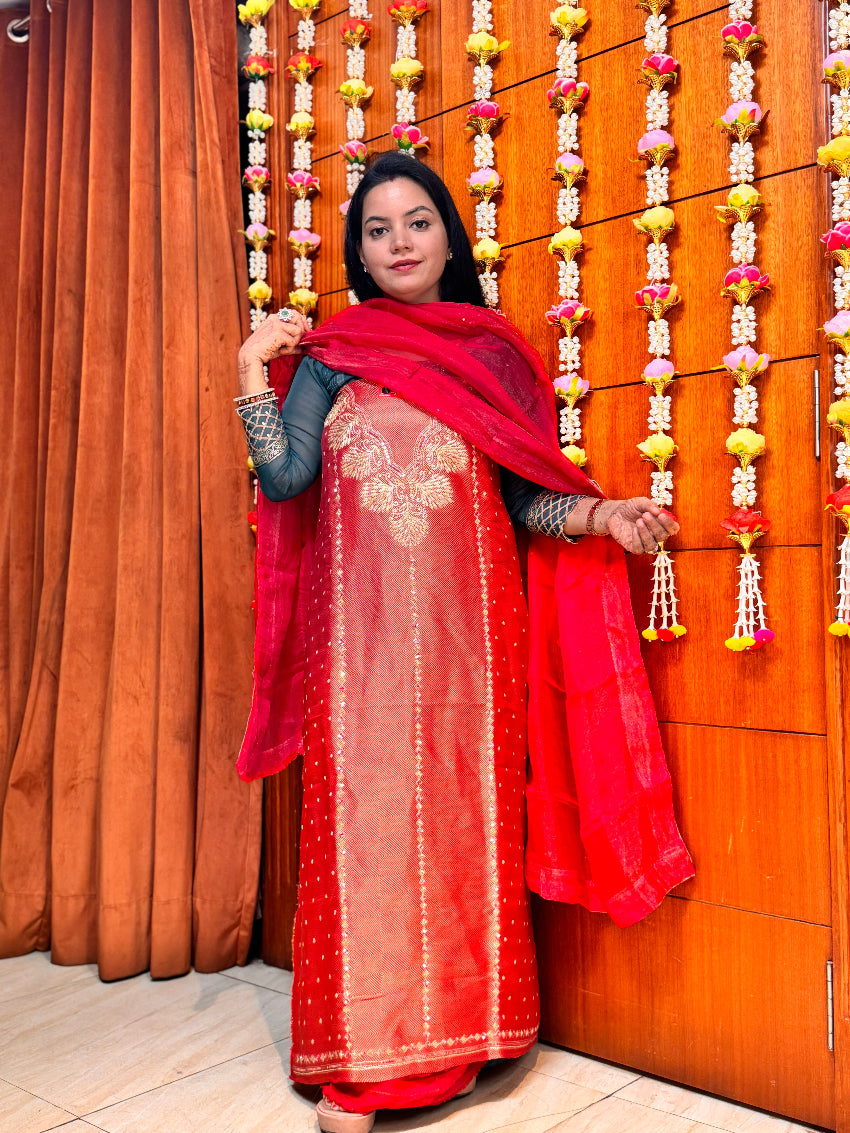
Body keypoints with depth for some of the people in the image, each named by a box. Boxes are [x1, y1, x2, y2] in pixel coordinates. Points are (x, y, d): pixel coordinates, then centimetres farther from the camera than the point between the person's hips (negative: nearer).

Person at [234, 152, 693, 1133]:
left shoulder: (494, 354, 11)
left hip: (469, 622, 1)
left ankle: (456, 1037, 20)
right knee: (366, 821, -1)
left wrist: (599, 517, -7)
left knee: (465, 818, 4)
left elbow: (523, 498, 9)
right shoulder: (329, 353, 9)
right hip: (364, 629, -1)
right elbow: (284, 479, -1)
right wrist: (254, 371, -3)